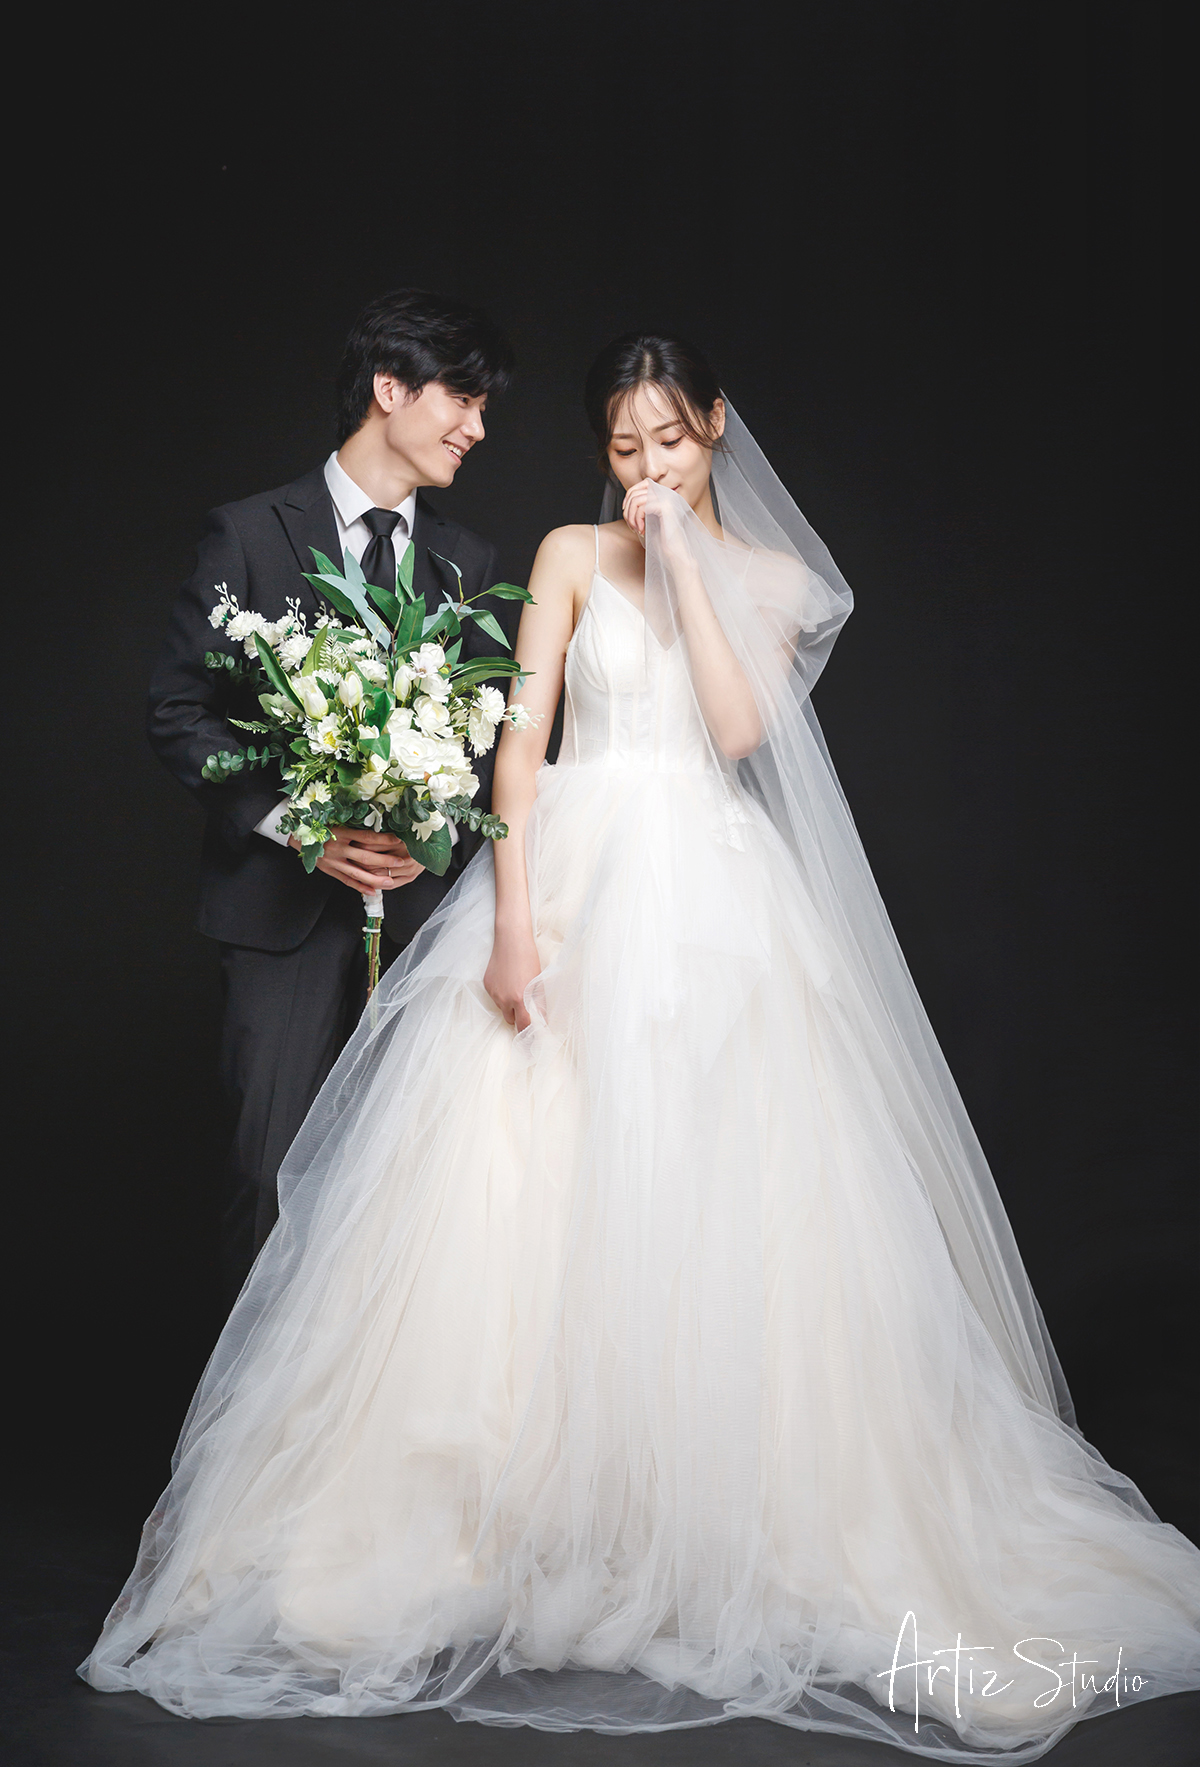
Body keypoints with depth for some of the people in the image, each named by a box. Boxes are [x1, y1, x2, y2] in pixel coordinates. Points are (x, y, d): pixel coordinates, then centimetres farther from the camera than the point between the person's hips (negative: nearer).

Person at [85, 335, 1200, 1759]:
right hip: (574, 876, 0)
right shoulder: (572, 557, 8)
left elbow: (737, 723, -7)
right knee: (524, 1196, -3)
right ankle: (519, 1495, 9)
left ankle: (720, 1511, 9)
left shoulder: (769, 575, 10)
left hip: (709, 894, 0)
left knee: (712, 1202, -4)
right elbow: (523, 733, -1)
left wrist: (687, 561, -6)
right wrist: (512, 913, -11)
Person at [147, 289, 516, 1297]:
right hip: (286, 907, -3)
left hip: (425, 902, 3)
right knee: (279, 1168, -3)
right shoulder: (250, 535, 0)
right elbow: (178, 712, -3)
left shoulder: (471, 563, 13)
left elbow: (494, 732, 13)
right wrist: (295, 823, -14)